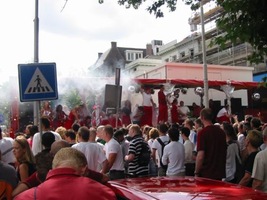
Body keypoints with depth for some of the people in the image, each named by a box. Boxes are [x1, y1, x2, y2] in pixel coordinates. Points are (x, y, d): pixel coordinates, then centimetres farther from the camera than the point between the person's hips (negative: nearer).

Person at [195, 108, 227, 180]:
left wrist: (196, 173, -8)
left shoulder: (202, 133, -15)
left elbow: (200, 156, -19)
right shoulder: (221, 131, 6)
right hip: (220, 174, 6)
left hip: (206, 174, -6)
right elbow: (224, 151, 15)